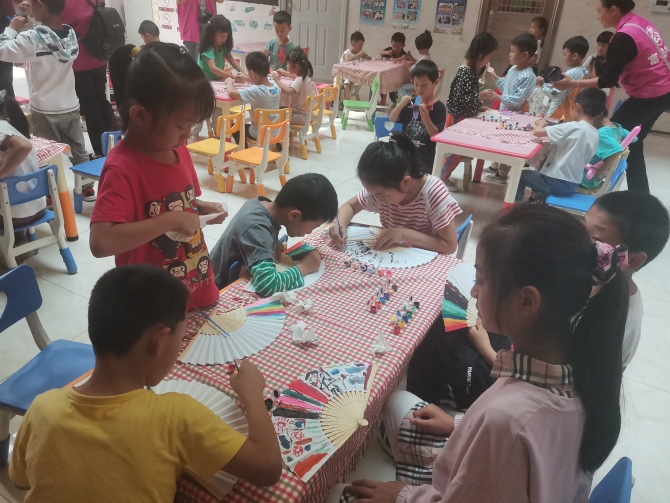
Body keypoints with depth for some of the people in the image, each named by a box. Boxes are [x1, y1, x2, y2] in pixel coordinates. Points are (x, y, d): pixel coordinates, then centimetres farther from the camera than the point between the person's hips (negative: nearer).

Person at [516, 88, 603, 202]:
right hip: (572, 184, 8)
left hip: (557, 183, -8)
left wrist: (542, 124, 3)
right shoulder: (595, 135, 2)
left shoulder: (573, 127, -19)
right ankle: (539, 199, 38)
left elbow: (537, 132, -19)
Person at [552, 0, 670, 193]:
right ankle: (640, 196, 21)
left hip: (649, 96, -9)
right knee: (631, 142, 14)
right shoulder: (640, 22, 5)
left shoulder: (623, 37, -22)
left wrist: (573, 83, -16)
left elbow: (608, 81, -20)